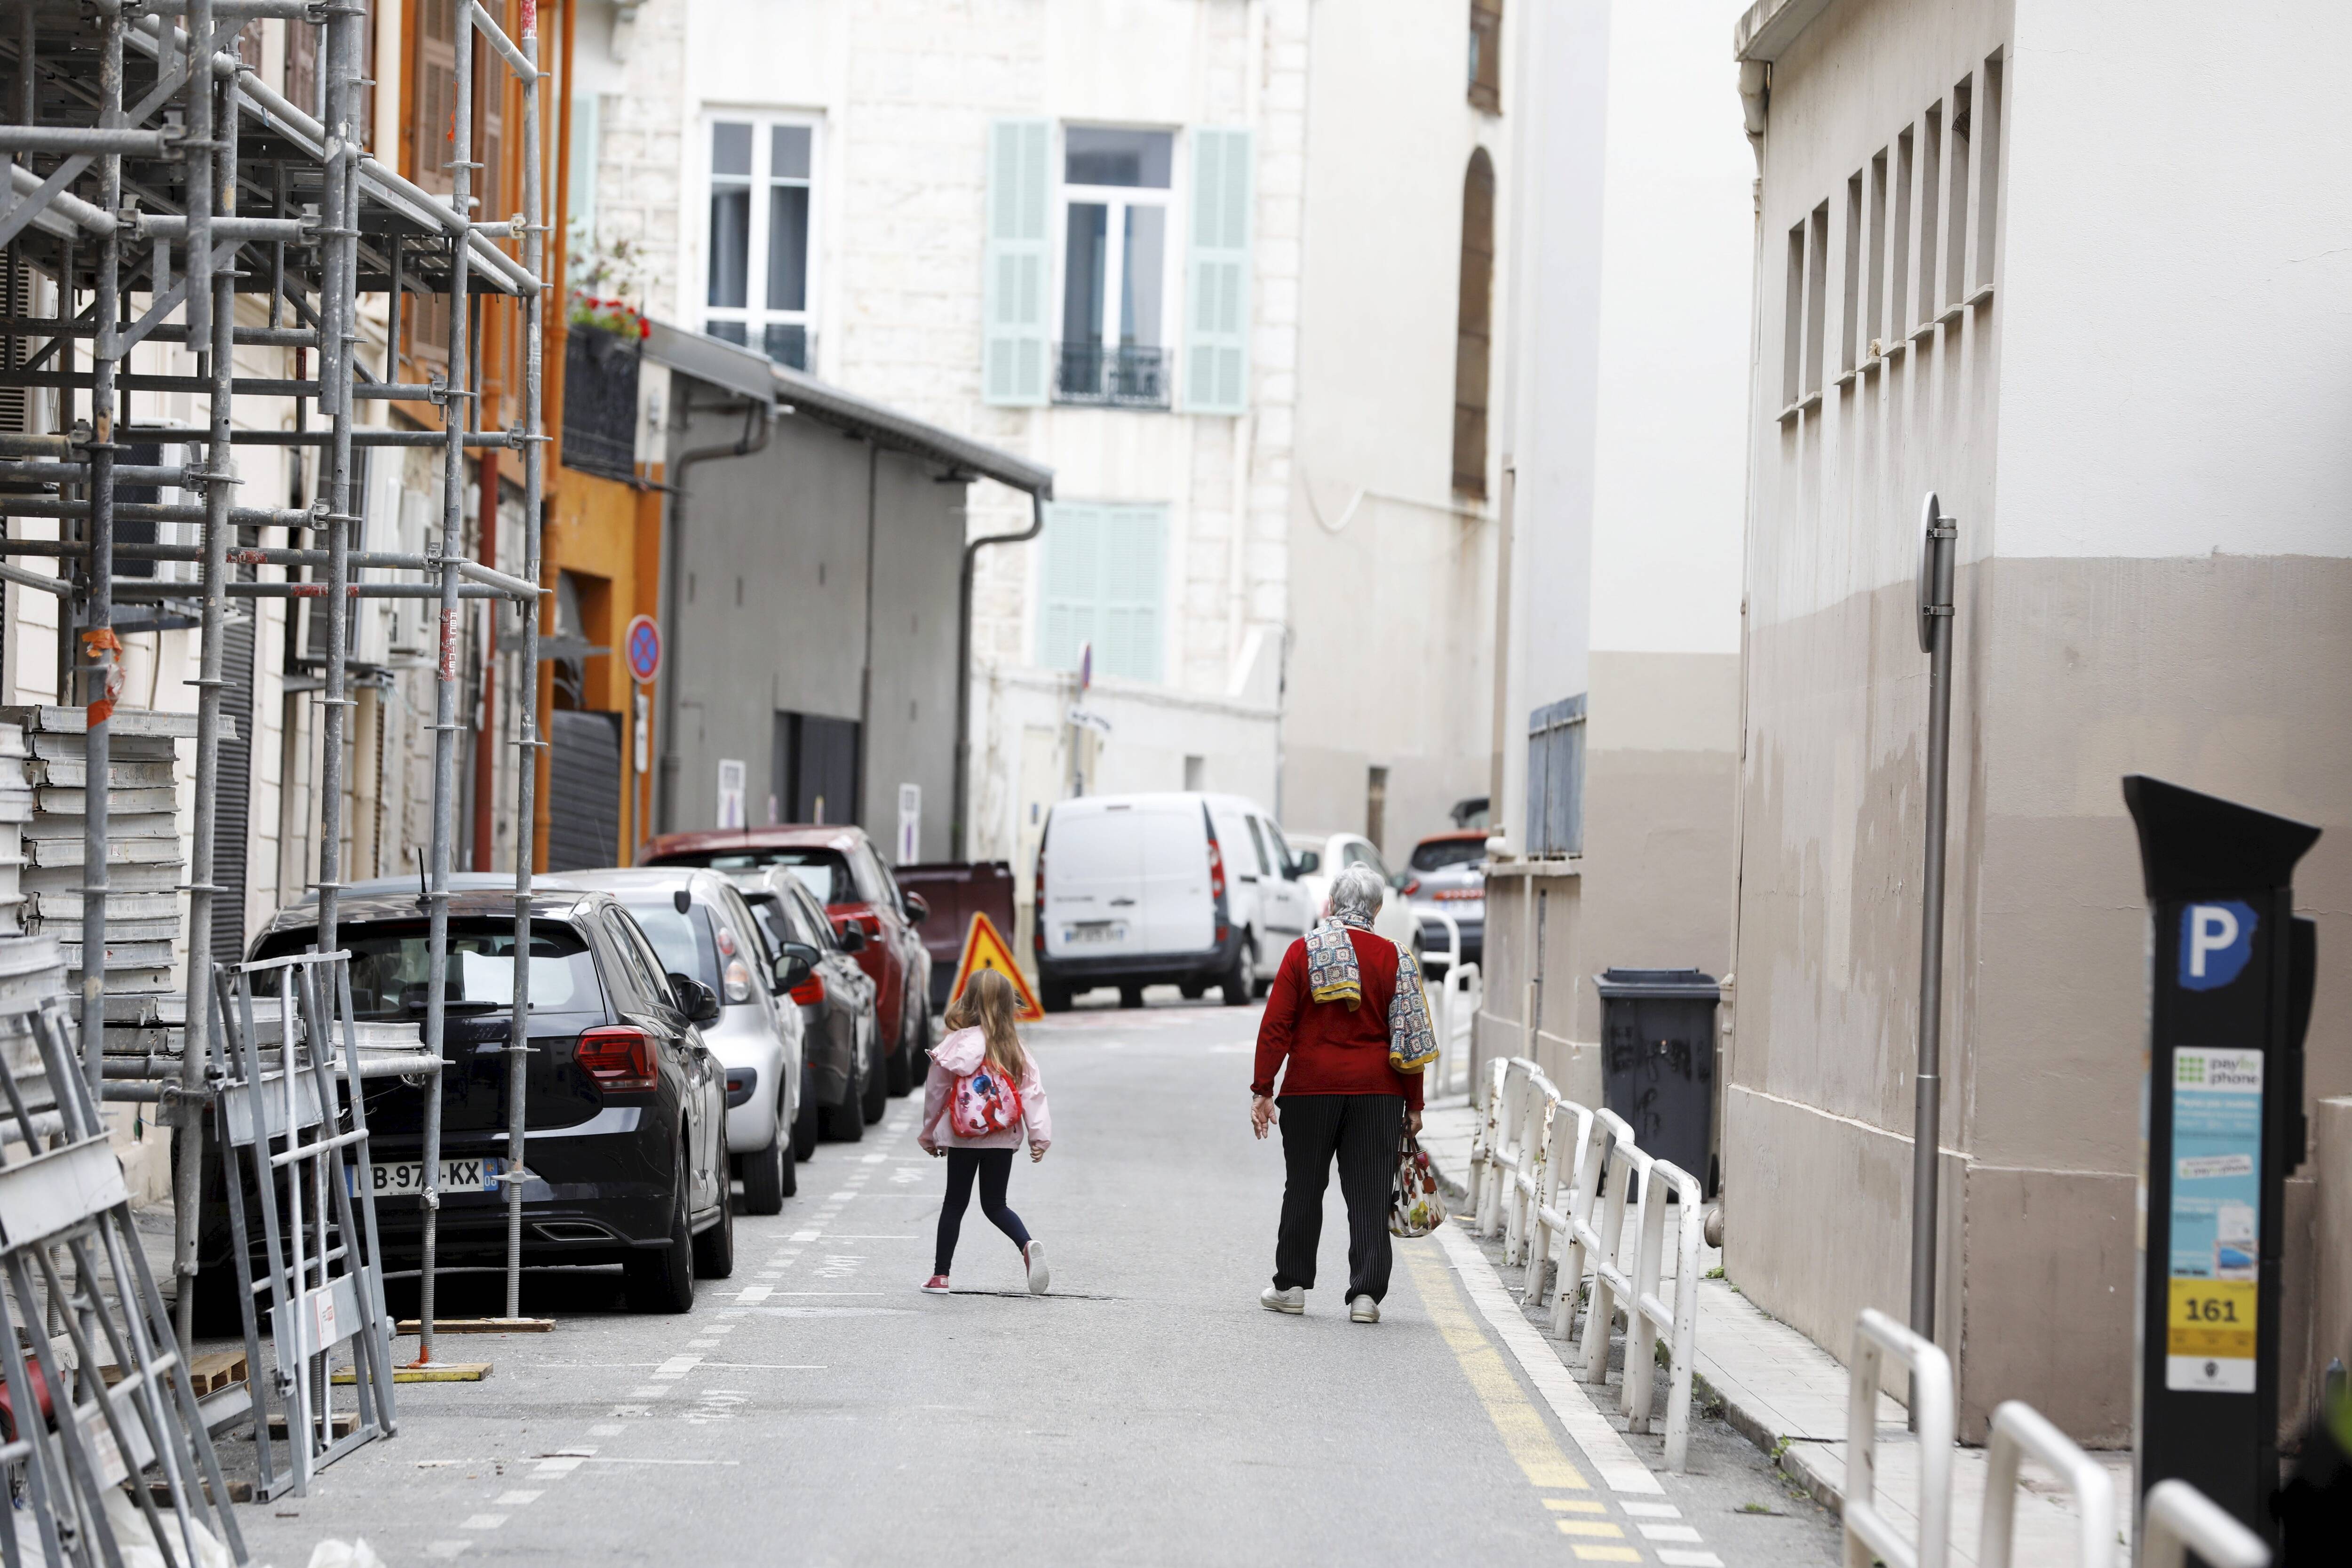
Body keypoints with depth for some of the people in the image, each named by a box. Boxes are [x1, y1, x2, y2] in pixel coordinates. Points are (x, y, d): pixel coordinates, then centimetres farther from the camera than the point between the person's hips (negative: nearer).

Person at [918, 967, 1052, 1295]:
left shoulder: (956, 1045, -8)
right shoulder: (1017, 1051, -2)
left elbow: (935, 1092, 0)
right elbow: (1033, 1093, -7)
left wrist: (929, 1135, 12)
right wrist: (1040, 1135, -5)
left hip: (962, 1137, -2)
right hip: (1003, 1139, 2)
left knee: (955, 1204, 11)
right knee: (995, 1205, 13)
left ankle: (940, 1275, 14)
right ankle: (1028, 1246, -14)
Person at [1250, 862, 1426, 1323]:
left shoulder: (1304, 951, -2)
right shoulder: (1393, 958, 1)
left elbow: (1276, 1025, -5)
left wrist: (1263, 1090, -1)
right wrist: (1413, 1104, 7)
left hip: (1311, 1087, -1)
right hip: (1378, 1093, 1)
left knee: (1304, 1187, 11)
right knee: (1369, 1194, 1)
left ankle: (1292, 1285, 18)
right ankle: (1366, 1293, -4)